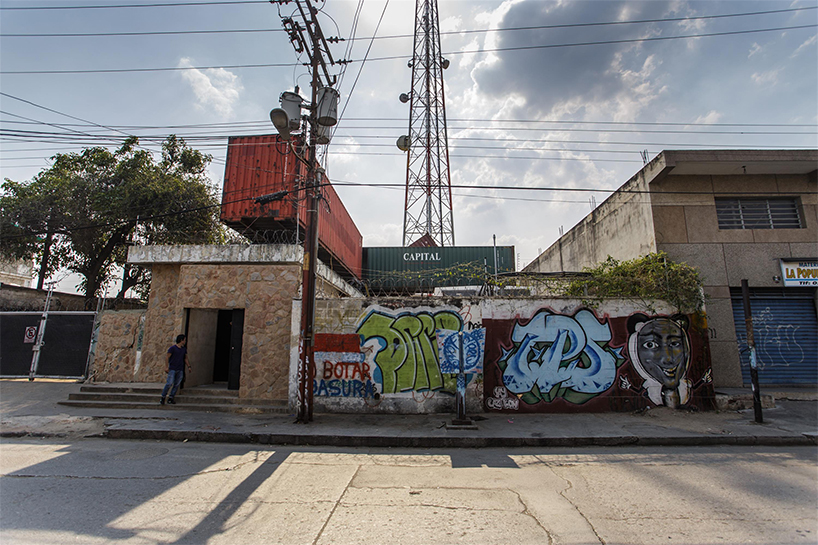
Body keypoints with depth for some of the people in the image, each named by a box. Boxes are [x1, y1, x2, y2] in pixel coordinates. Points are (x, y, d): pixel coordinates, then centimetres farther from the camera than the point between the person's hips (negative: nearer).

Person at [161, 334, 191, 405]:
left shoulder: (184, 349, 15)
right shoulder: (172, 348, -2)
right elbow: (167, 358, -5)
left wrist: (188, 366, 13)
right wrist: (166, 367, -13)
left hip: (180, 370, 5)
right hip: (172, 369, -5)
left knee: (176, 385, 1)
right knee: (169, 384, -13)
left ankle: (170, 399, 7)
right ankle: (162, 398, -1)